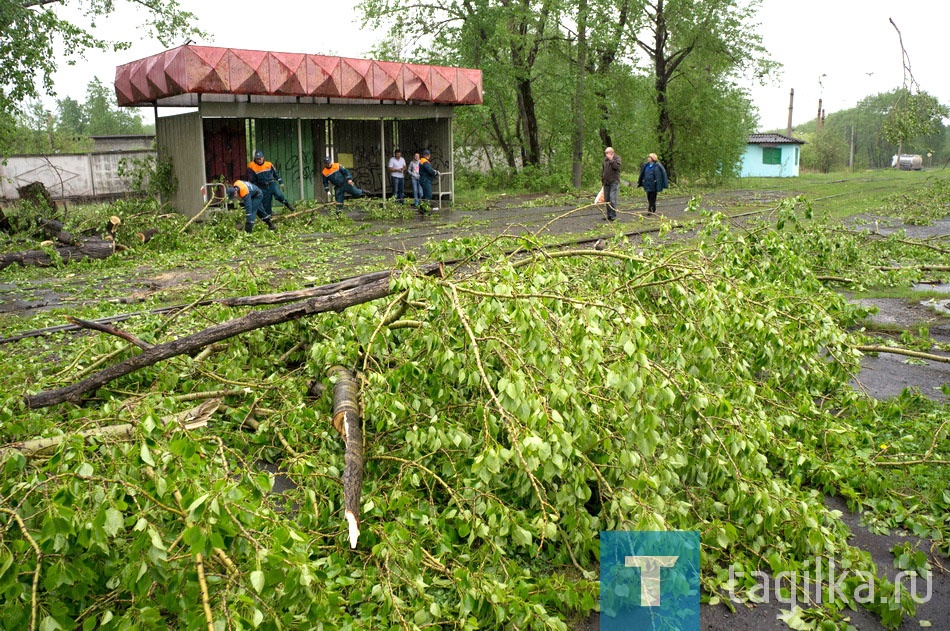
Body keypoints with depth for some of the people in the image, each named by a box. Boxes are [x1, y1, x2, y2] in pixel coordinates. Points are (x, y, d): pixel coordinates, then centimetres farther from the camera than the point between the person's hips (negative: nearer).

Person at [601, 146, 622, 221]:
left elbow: (617, 166, -19)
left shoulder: (617, 158, -2)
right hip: (606, 182, 6)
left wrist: (611, 160, -18)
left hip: (614, 182, -6)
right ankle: (609, 215, 16)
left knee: (613, 199, -12)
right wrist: (602, 178, 17)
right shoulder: (605, 159, 15)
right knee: (606, 199, 8)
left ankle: (613, 215, -9)